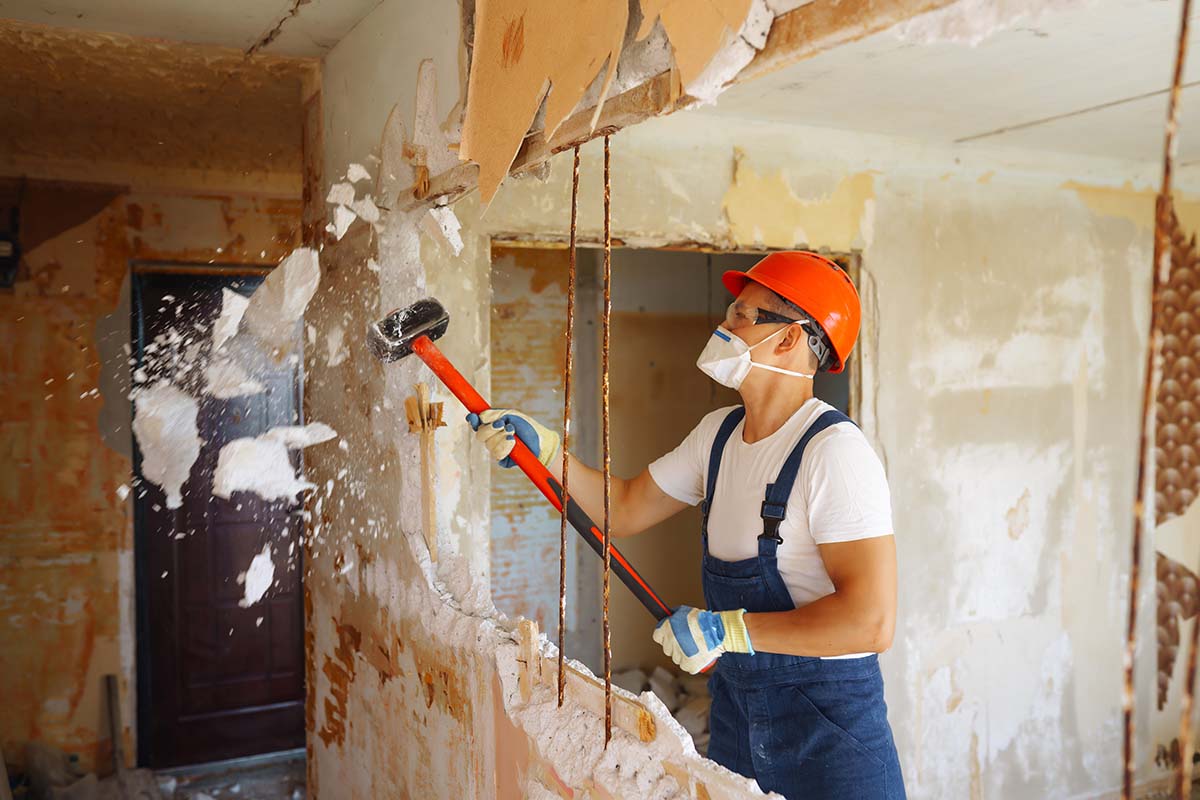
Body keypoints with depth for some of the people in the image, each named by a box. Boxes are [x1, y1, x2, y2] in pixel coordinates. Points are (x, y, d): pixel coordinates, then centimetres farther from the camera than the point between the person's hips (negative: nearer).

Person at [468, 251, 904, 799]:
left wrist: (727, 629, -24)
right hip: (735, 707, 7)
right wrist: (542, 447, 2)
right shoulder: (719, 433, 3)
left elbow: (871, 622, -27)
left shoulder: (832, 450, -22)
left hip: (828, 720, -7)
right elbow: (626, 509, 12)